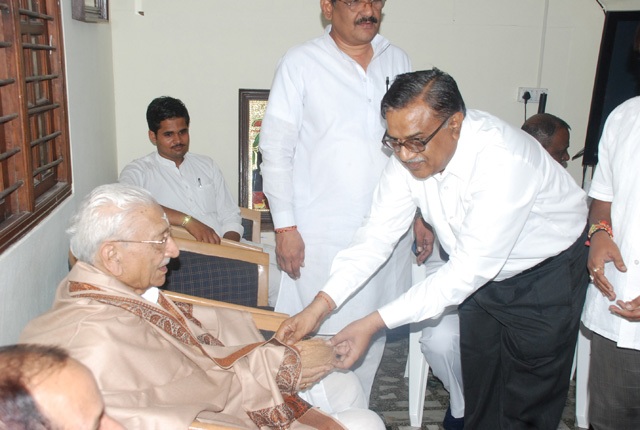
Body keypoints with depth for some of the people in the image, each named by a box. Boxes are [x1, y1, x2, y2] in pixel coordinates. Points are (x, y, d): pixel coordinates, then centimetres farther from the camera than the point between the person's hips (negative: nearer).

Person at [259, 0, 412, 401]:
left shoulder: (398, 61, 9)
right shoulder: (301, 63, -4)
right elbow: (275, 147, -5)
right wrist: (285, 225, -9)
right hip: (323, 234, -4)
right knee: (317, 333, 2)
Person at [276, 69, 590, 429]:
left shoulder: (504, 163, -37)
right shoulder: (410, 156, -18)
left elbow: (467, 271, -36)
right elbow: (377, 235, -16)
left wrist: (375, 323, -37)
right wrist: (321, 304, -28)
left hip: (547, 271, -5)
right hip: (483, 276, 5)